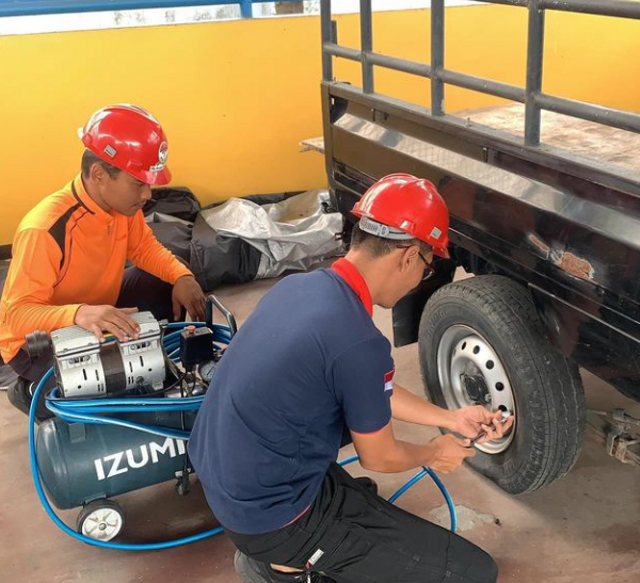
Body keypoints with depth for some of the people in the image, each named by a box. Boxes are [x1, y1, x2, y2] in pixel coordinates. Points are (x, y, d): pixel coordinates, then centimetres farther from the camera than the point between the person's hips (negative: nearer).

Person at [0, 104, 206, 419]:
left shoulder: (121, 203, -14)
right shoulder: (44, 230, -36)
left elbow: (144, 247, 3)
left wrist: (182, 276, -17)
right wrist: (80, 314, -56)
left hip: (98, 310, 7)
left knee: (167, 287, -5)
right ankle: (31, 392, 0)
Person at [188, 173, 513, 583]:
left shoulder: (299, 285, 0)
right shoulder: (358, 343, -27)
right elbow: (379, 457, -8)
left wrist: (452, 419, 20)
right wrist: (434, 453, 13)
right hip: (270, 515, -8)